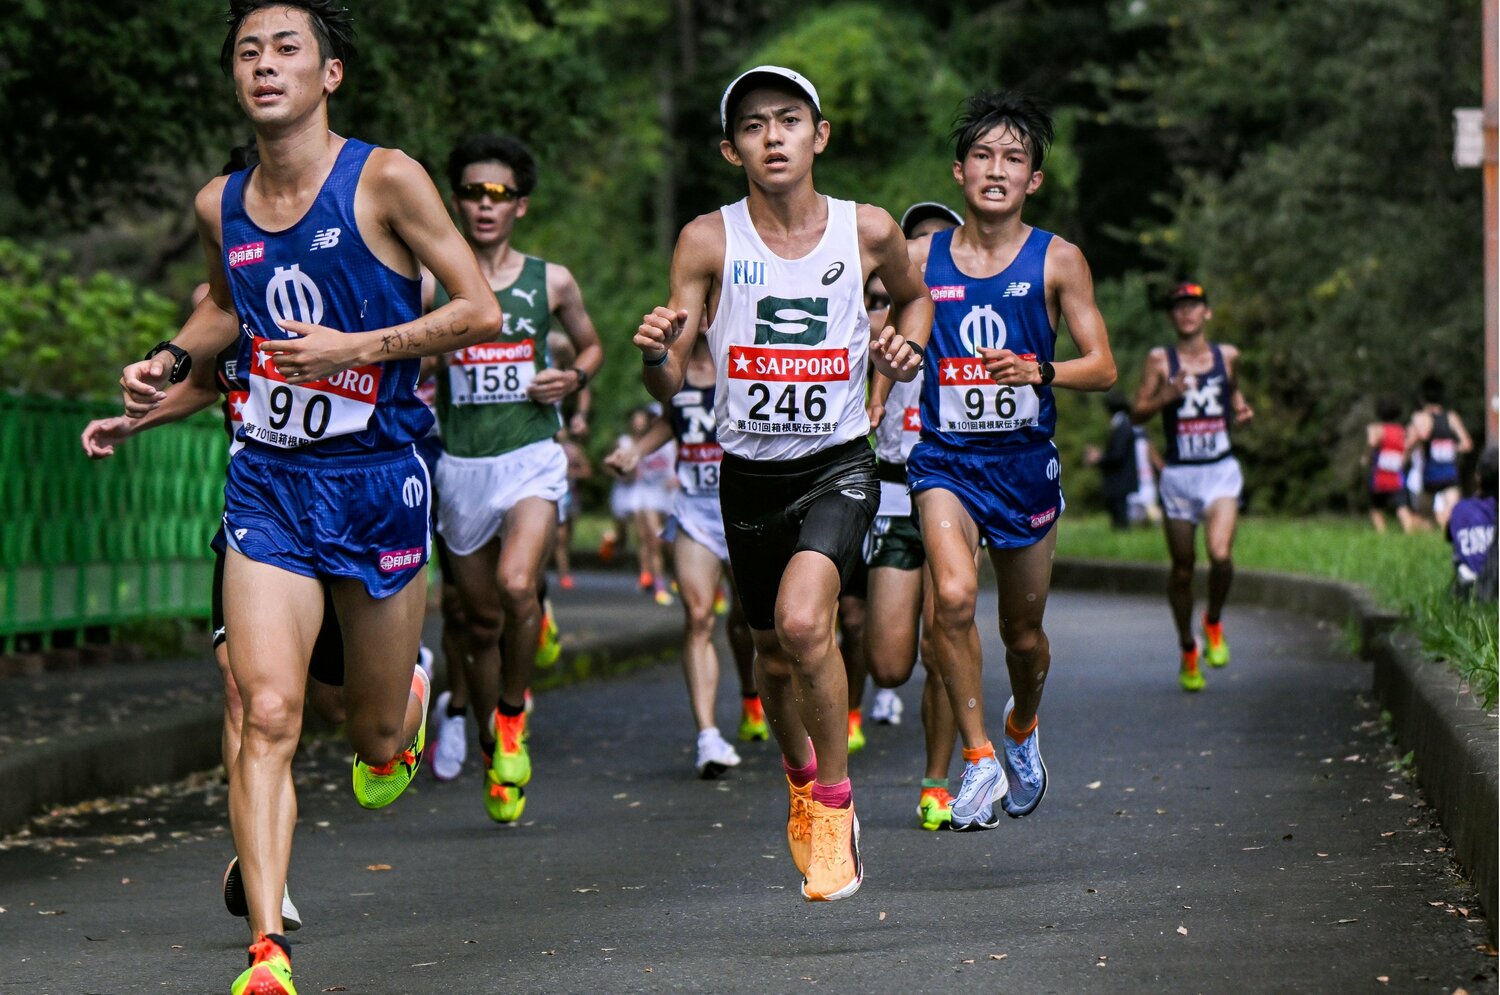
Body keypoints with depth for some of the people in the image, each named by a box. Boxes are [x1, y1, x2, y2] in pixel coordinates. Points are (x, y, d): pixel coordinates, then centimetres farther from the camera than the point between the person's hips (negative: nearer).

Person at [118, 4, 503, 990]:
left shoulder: (385, 180, -9)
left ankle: (411, 686, 50)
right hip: (268, 479, 2)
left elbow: (481, 311, -8)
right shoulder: (221, 205, 5)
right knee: (268, 714, -16)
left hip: (378, 475, -2)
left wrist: (355, 347, -18)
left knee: (378, 738, 12)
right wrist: (171, 361, 8)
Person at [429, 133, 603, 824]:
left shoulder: (551, 282, 5)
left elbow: (591, 345, 20)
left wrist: (576, 377, -1)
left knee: (517, 584, -25)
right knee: (481, 618, 8)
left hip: (531, 460, -1)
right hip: (461, 467, 1)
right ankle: (492, 753, 25)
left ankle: (513, 713, -3)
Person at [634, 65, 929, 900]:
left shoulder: (869, 231, -6)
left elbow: (916, 295, 18)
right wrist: (658, 353, -31)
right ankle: (801, 783, 46)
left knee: (803, 621, -26)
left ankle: (835, 801, -6)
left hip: (839, 463, -2)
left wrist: (906, 345, -3)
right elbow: (668, 385, -8)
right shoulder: (709, 241, -8)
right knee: (773, 653, 16)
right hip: (750, 471, 2)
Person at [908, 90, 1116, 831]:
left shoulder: (1057, 261, -2)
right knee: (953, 596, -26)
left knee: (1024, 631, 12)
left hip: (1025, 463, 1)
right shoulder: (921, 258, 2)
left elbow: (1103, 368, -3)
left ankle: (1022, 730, 45)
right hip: (946, 460, -1)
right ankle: (979, 760, -13)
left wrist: (1041, 372, -21)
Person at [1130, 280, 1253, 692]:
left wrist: (1240, 410, 4)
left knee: (1220, 554, -22)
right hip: (1178, 475, 0)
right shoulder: (1160, 360, -1)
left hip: (1221, 471, 0)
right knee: (1182, 569, 6)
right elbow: (1137, 411, -3)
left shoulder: (1227, 356, 6)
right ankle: (1188, 651, 24)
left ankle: (1213, 621, 6)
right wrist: (1167, 396, -20)